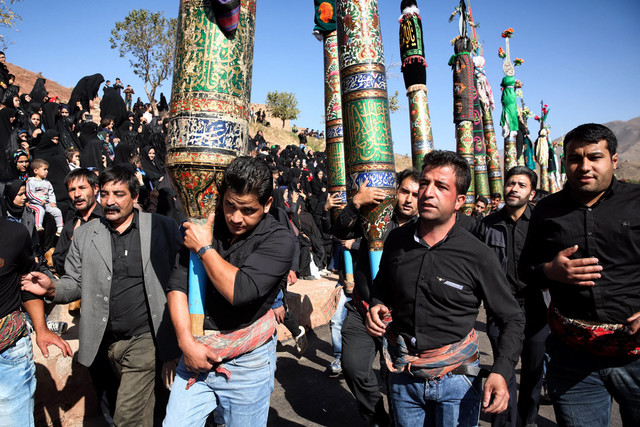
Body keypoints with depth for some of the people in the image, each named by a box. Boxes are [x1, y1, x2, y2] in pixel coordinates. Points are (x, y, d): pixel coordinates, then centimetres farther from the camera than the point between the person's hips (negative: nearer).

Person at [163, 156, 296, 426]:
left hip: (247, 363, -3)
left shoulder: (279, 240, -14)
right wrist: (187, 342, -10)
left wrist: (204, 249, -16)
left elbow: (240, 291, -25)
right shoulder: (202, 227, -1)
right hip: (196, 354, 4)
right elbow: (178, 286, 0)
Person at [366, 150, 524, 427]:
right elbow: (381, 288, 13)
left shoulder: (477, 256, -15)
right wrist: (377, 307, -8)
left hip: (456, 381, -3)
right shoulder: (396, 240, -5)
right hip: (403, 378, 3)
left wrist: (500, 372, -18)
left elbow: (512, 319, -5)